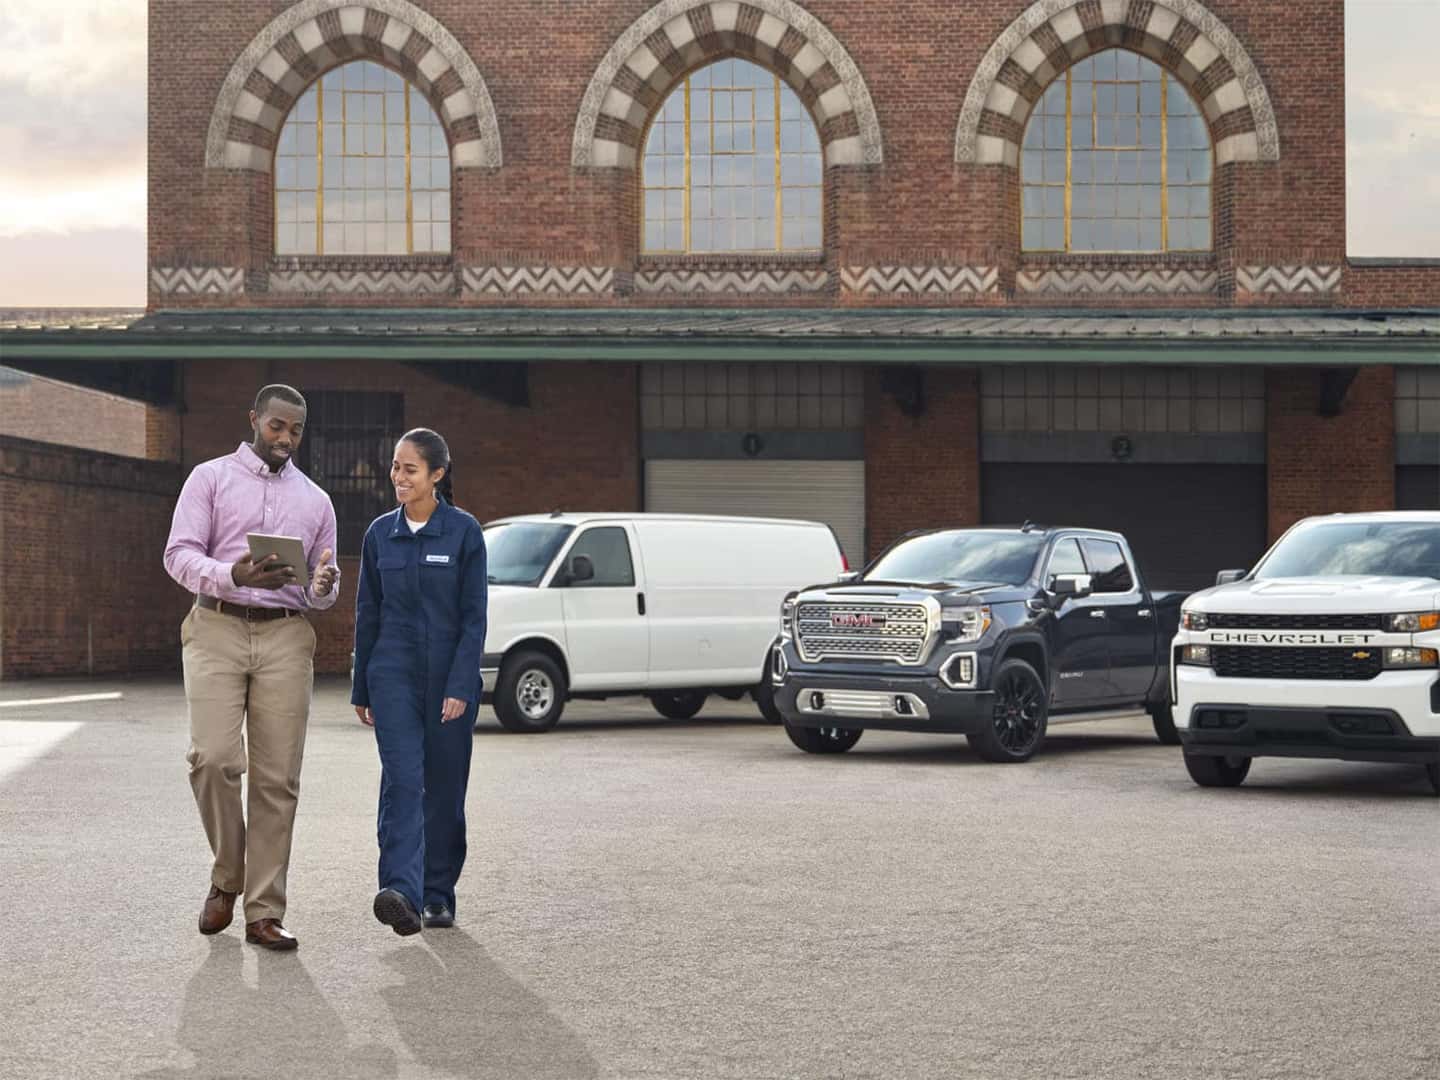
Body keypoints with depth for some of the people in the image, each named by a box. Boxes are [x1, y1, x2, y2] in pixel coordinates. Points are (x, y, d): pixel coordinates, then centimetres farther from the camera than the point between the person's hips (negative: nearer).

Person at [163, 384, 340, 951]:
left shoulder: (315, 500, 19)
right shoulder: (210, 478, 9)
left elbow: (322, 594, 21)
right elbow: (179, 554, -2)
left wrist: (323, 585, -5)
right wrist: (233, 576, -21)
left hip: (286, 637, 3)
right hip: (217, 629, -3)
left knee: (277, 778, -3)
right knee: (215, 758, -17)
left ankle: (264, 913, 1)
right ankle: (227, 876, 6)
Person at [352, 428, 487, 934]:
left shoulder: (464, 532, -4)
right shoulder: (381, 533, 6)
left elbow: (474, 616, -6)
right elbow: (368, 614, 12)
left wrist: (460, 686, -14)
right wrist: (362, 689, 12)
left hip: (449, 677, -1)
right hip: (394, 674, 1)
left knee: (445, 788, 6)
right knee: (402, 779, -14)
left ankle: (438, 894, 19)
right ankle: (401, 892, -25)